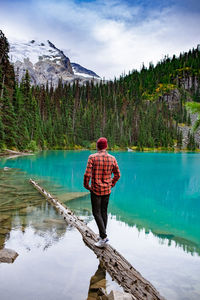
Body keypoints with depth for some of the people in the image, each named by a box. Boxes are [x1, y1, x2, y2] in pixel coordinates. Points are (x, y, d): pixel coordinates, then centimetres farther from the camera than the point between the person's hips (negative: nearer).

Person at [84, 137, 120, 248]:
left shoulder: (92, 157, -14)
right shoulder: (112, 158, -1)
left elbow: (87, 174, -18)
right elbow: (117, 174, 5)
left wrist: (86, 185, -1)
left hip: (96, 190, -4)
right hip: (107, 190, 5)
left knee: (97, 213, 5)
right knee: (104, 211, 16)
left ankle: (104, 236, -2)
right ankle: (102, 236, 26)